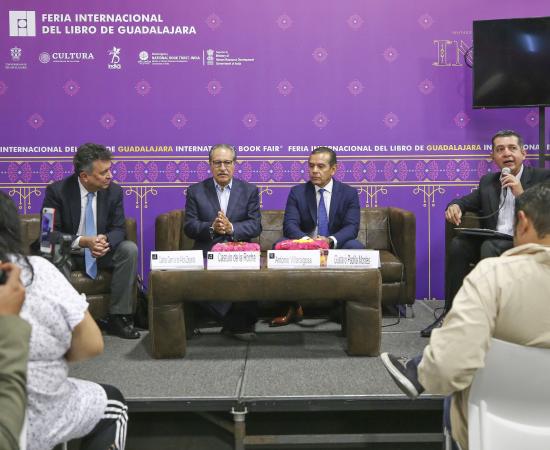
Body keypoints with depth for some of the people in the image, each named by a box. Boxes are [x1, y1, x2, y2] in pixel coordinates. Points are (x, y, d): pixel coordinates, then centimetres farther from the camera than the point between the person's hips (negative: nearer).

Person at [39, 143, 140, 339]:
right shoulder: (57, 191, -15)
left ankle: (117, 317, -19)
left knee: (130, 249, -24)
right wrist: (83, 241, -35)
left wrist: (105, 240, -32)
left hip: (100, 250, 3)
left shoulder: (114, 191, -6)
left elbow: (119, 229, -6)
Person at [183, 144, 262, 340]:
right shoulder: (195, 191, 11)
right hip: (207, 252, 0)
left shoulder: (249, 191, 11)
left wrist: (231, 228, -16)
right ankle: (239, 321, -10)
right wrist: (211, 227, -16)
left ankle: (237, 322, -6)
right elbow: (189, 226, 3)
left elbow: (256, 226, 2)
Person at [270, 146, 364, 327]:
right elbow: (289, 225, -9)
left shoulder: (349, 194, 2)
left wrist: (331, 241, -33)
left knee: (356, 246, -32)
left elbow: (352, 227, -11)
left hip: (336, 248, -1)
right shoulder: (297, 192, 3)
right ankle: (293, 306, -19)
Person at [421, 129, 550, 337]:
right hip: (492, 242, 5)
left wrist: (521, 194, -20)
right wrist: (455, 206, -6)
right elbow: (468, 201, 19)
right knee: (458, 244, -23)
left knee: (489, 247, -33)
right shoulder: (488, 181, 16)